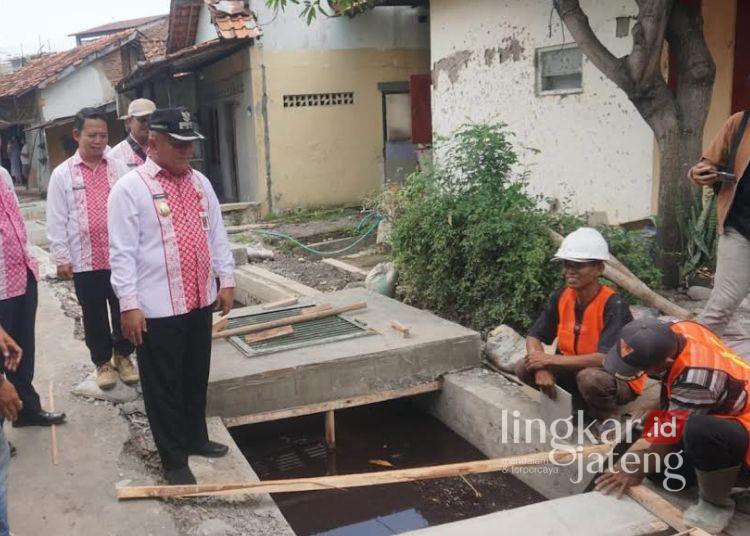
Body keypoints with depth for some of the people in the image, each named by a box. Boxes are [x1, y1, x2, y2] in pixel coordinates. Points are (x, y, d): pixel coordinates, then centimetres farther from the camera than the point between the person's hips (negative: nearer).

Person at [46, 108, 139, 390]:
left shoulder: (119, 168, 2)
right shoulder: (62, 174, -1)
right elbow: (56, 220, 0)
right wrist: (61, 258, -3)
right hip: (85, 260, -1)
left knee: (123, 310, 12)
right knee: (94, 315, 11)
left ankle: (123, 356, 32)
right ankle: (102, 361, 29)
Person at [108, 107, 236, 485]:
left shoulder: (199, 182, 9)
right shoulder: (130, 188, -10)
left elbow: (217, 234, 14)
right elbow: (123, 252, -12)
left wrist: (226, 280, 11)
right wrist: (129, 305, -15)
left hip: (200, 300, 6)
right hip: (157, 308, -6)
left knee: (196, 378, 20)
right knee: (164, 386, 7)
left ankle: (195, 438, 39)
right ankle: (173, 460, 21)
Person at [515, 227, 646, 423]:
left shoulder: (613, 305, -25)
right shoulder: (561, 298, -7)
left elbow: (604, 358, -35)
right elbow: (534, 337, -3)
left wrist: (549, 359, -30)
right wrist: (541, 367, -25)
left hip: (620, 380, -6)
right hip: (578, 371, 6)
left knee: (589, 377, -39)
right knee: (524, 368, -12)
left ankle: (607, 418, -5)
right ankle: (583, 404, 4)